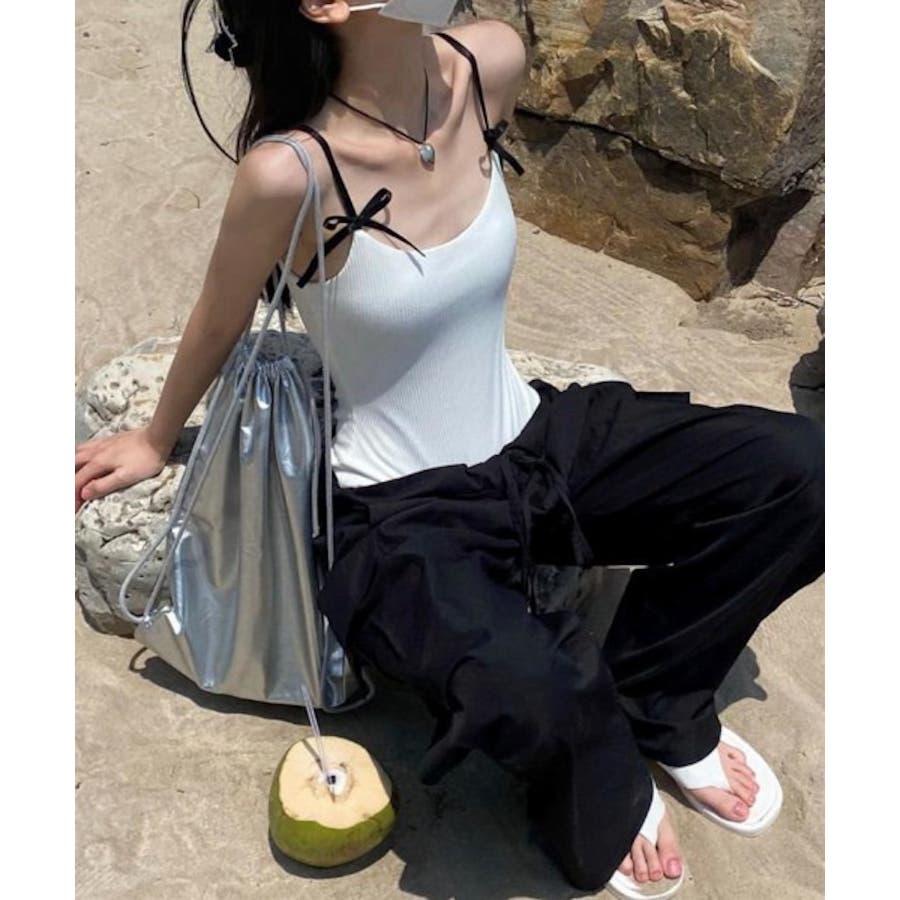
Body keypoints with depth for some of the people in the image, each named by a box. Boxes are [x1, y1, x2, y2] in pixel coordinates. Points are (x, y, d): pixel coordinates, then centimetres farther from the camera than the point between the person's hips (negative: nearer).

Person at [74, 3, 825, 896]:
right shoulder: (290, 171, -24)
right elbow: (217, 328, -6)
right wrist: (155, 441, 12)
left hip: (534, 438, 6)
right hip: (398, 511, -5)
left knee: (793, 463, -10)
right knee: (527, 695, -32)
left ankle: (654, 700, 13)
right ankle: (606, 793, 8)